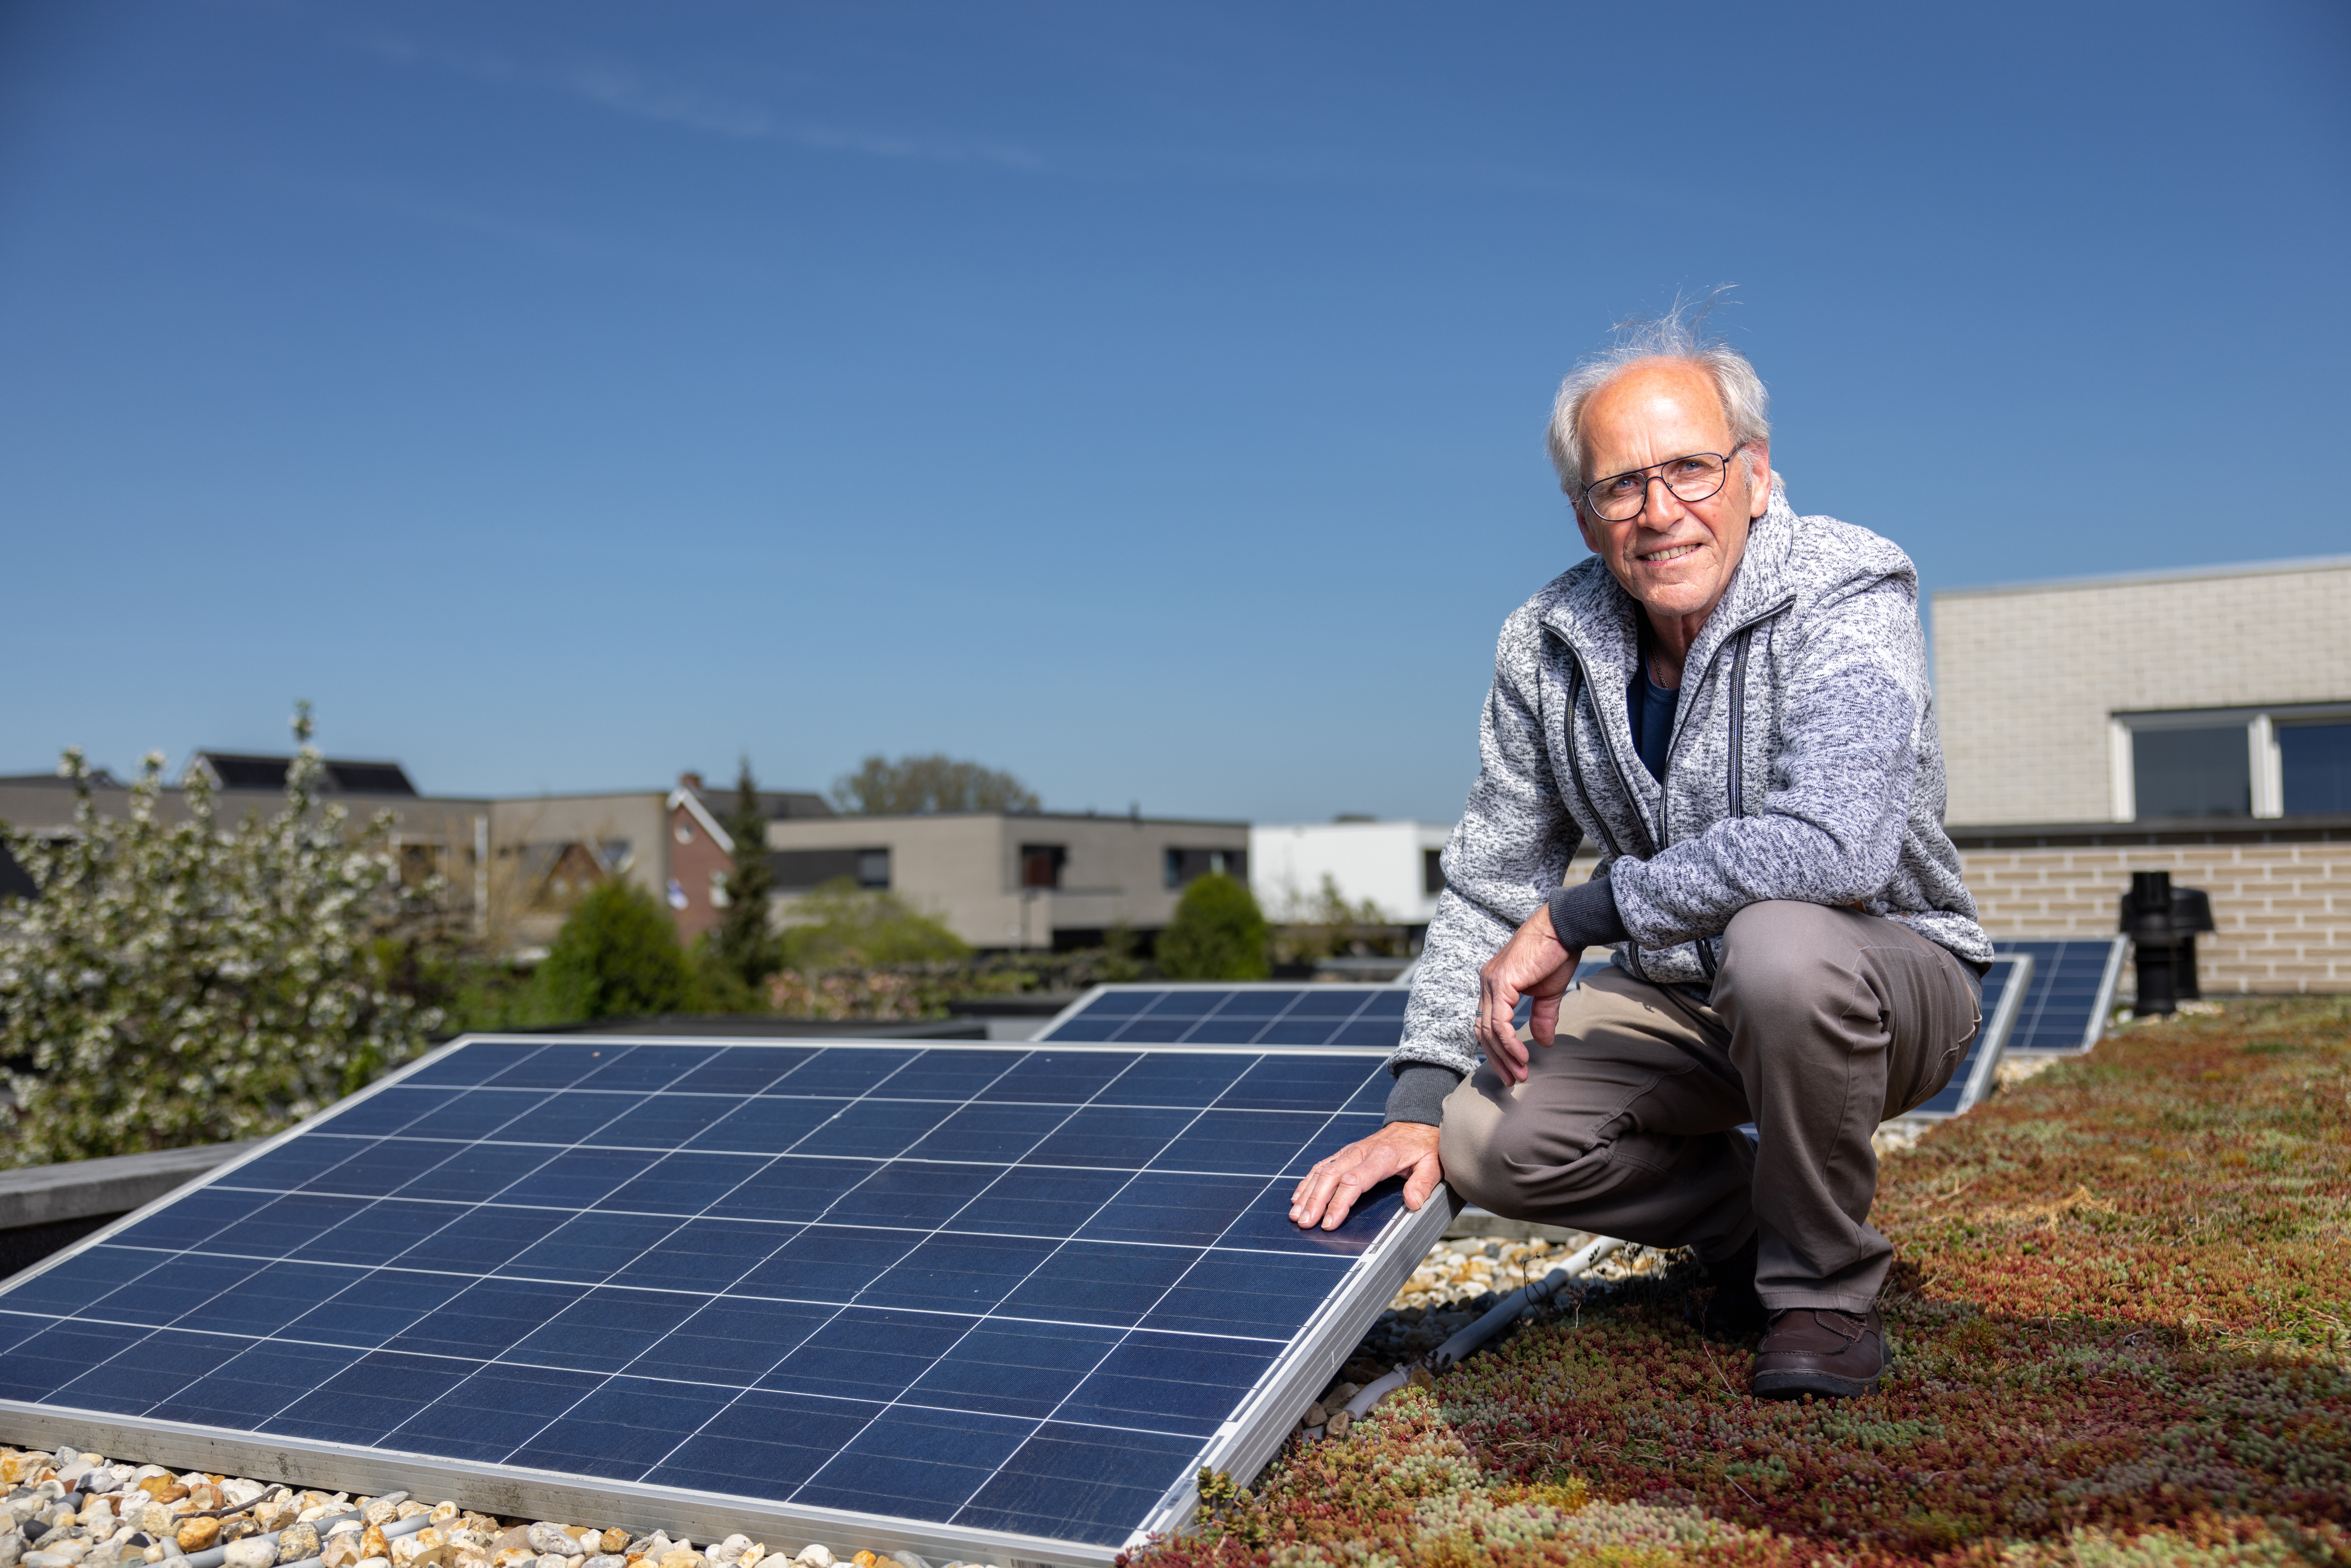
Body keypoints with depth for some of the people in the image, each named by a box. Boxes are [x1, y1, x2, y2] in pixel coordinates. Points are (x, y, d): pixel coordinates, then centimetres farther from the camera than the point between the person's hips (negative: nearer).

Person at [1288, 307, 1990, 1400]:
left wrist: (1575, 918, -30)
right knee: (1484, 1139, -18)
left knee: (1779, 946, -38)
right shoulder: (1549, 642, -5)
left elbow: (1833, 845, -38)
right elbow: (1488, 889, -1)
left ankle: (1826, 1287, -12)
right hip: (1678, 997, 5)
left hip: (1886, 974, -4)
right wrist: (1417, 1102, -9)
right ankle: (1751, 1219, 10)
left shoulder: (1847, 599, -21)